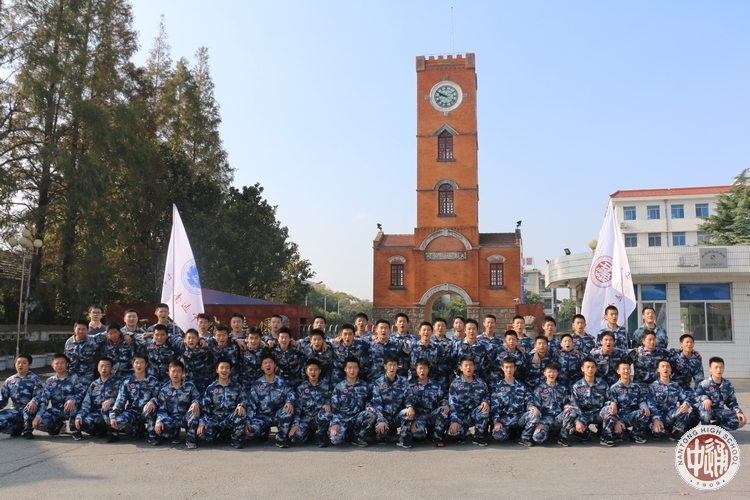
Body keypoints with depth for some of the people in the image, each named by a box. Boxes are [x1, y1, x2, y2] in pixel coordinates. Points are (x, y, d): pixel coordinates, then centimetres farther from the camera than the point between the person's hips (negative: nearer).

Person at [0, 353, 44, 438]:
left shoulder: (34, 378, -1)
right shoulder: (9, 380, 13)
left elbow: (39, 394, -14)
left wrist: (34, 402, -36)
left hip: (30, 409, -4)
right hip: (16, 411, 4)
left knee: (27, 409, -39)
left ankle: (27, 431, -10)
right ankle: (18, 428, 7)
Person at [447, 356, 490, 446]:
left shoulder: (480, 382, 3)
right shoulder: (455, 383, -7)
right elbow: (452, 404, -14)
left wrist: (486, 402, -17)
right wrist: (454, 421, -27)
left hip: (476, 414, 3)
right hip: (461, 415, -2)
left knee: (484, 409, -32)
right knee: (453, 432, -32)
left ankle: (478, 436, -11)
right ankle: (463, 430, 7)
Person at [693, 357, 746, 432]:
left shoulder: (728, 385, 1)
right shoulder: (704, 384, -16)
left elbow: (732, 402, 7)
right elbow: (695, 396, -23)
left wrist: (739, 412, -10)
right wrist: (704, 398, -44)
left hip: (719, 413, 5)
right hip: (706, 411, -5)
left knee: (740, 420, -15)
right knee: (704, 406, -41)